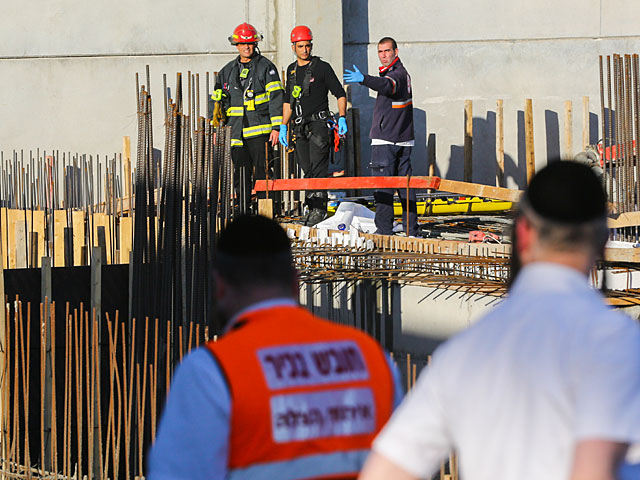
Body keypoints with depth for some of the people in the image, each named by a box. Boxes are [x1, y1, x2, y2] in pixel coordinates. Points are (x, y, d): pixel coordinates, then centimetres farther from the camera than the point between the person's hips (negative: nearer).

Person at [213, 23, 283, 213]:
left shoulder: (265, 67, 1)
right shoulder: (228, 71, 16)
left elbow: (276, 97, -4)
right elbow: (219, 100, 22)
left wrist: (276, 127, -11)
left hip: (260, 131, -4)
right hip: (237, 132, 4)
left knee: (262, 174, -4)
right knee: (241, 176, 5)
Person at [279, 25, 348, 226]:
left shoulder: (322, 67, -1)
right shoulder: (292, 70, 16)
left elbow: (340, 94, 0)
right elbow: (288, 100, 24)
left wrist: (342, 118, -12)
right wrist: (283, 126, 17)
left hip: (319, 124, -6)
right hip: (300, 127, 6)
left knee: (318, 167, -13)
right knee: (308, 170, 6)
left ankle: (319, 208, -16)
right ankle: (313, 209, 11)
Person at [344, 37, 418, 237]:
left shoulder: (396, 74, -15)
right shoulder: (402, 73, 16)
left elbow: (387, 85, -38)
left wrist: (363, 79, -52)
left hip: (385, 140, -10)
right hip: (403, 139, 10)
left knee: (382, 185, -8)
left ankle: (384, 229, -10)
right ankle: (411, 228, 13)